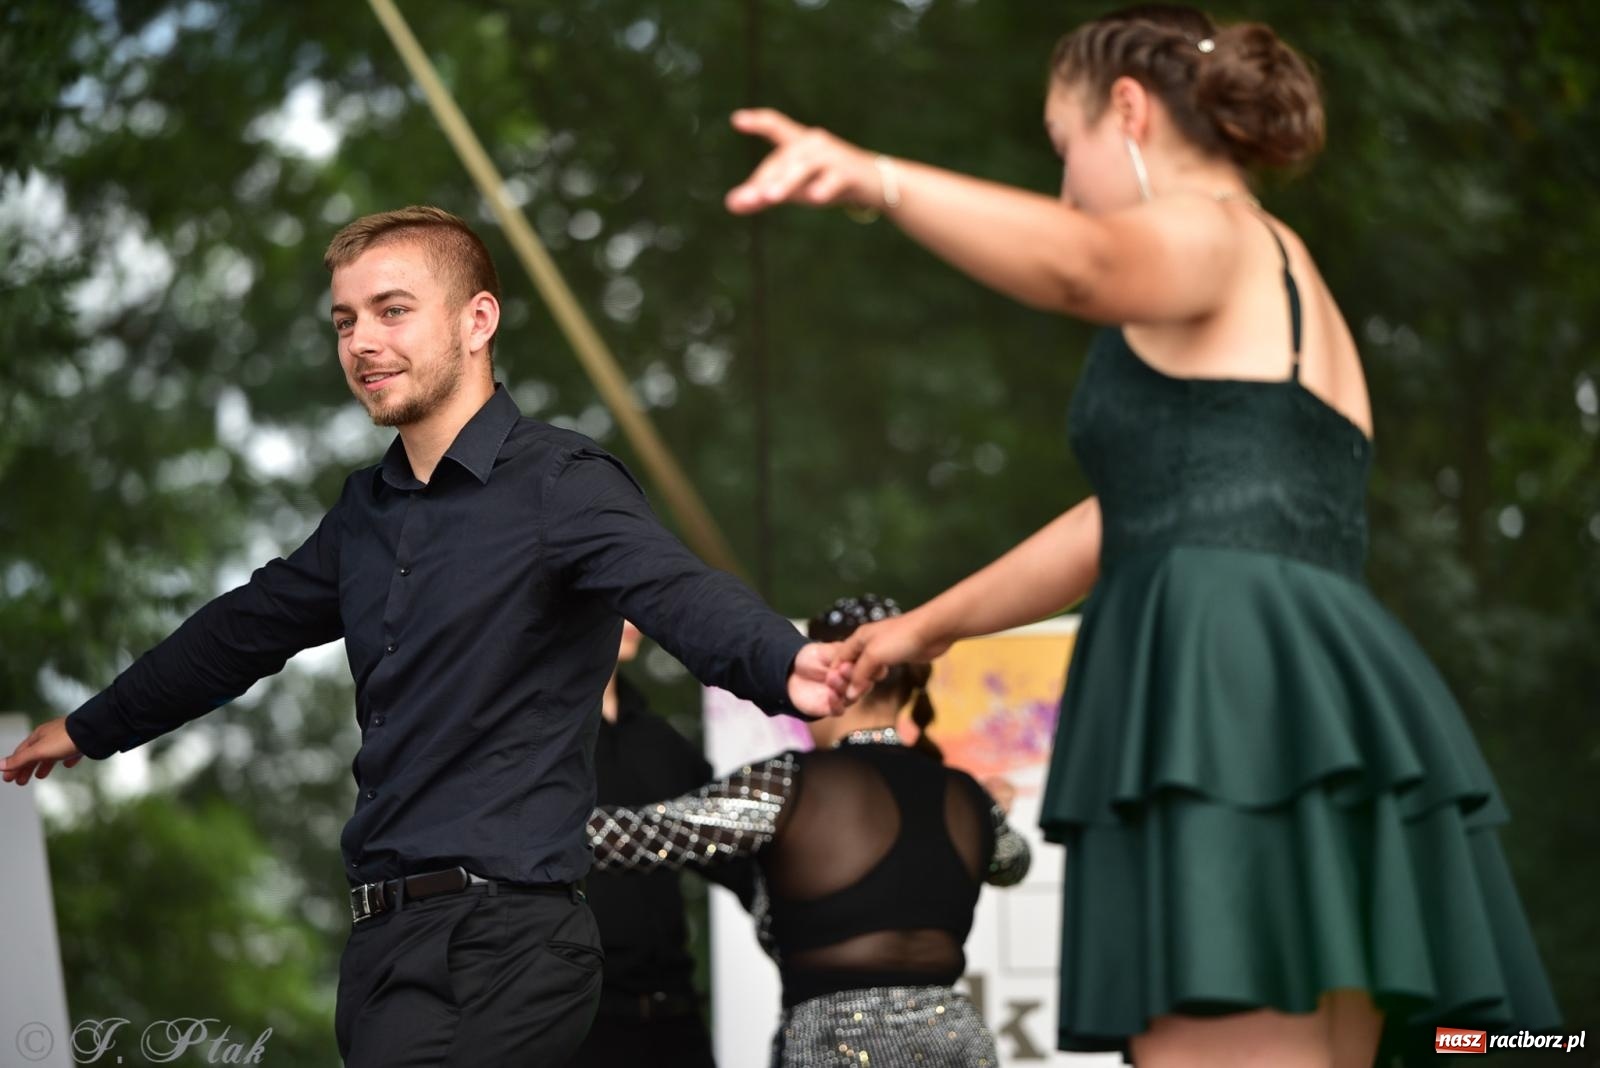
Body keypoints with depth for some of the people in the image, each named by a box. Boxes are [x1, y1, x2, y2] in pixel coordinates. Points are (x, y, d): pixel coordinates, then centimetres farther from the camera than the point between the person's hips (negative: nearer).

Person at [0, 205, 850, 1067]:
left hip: (498, 940, -8)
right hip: (384, 933, 8)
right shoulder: (368, 510, 16)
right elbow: (249, 628, 31)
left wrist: (784, 666, -50)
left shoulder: (558, 485, -9)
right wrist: (90, 729, 43)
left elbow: (677, 593, -27)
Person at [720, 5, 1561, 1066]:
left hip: (1234, 687, -10)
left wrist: (872, 176, -33)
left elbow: (1079, 265, -23)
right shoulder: (1279, 279, 33)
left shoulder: (1209, 233, 4)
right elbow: (1133, 519, 41)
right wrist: (929, 624, 48)